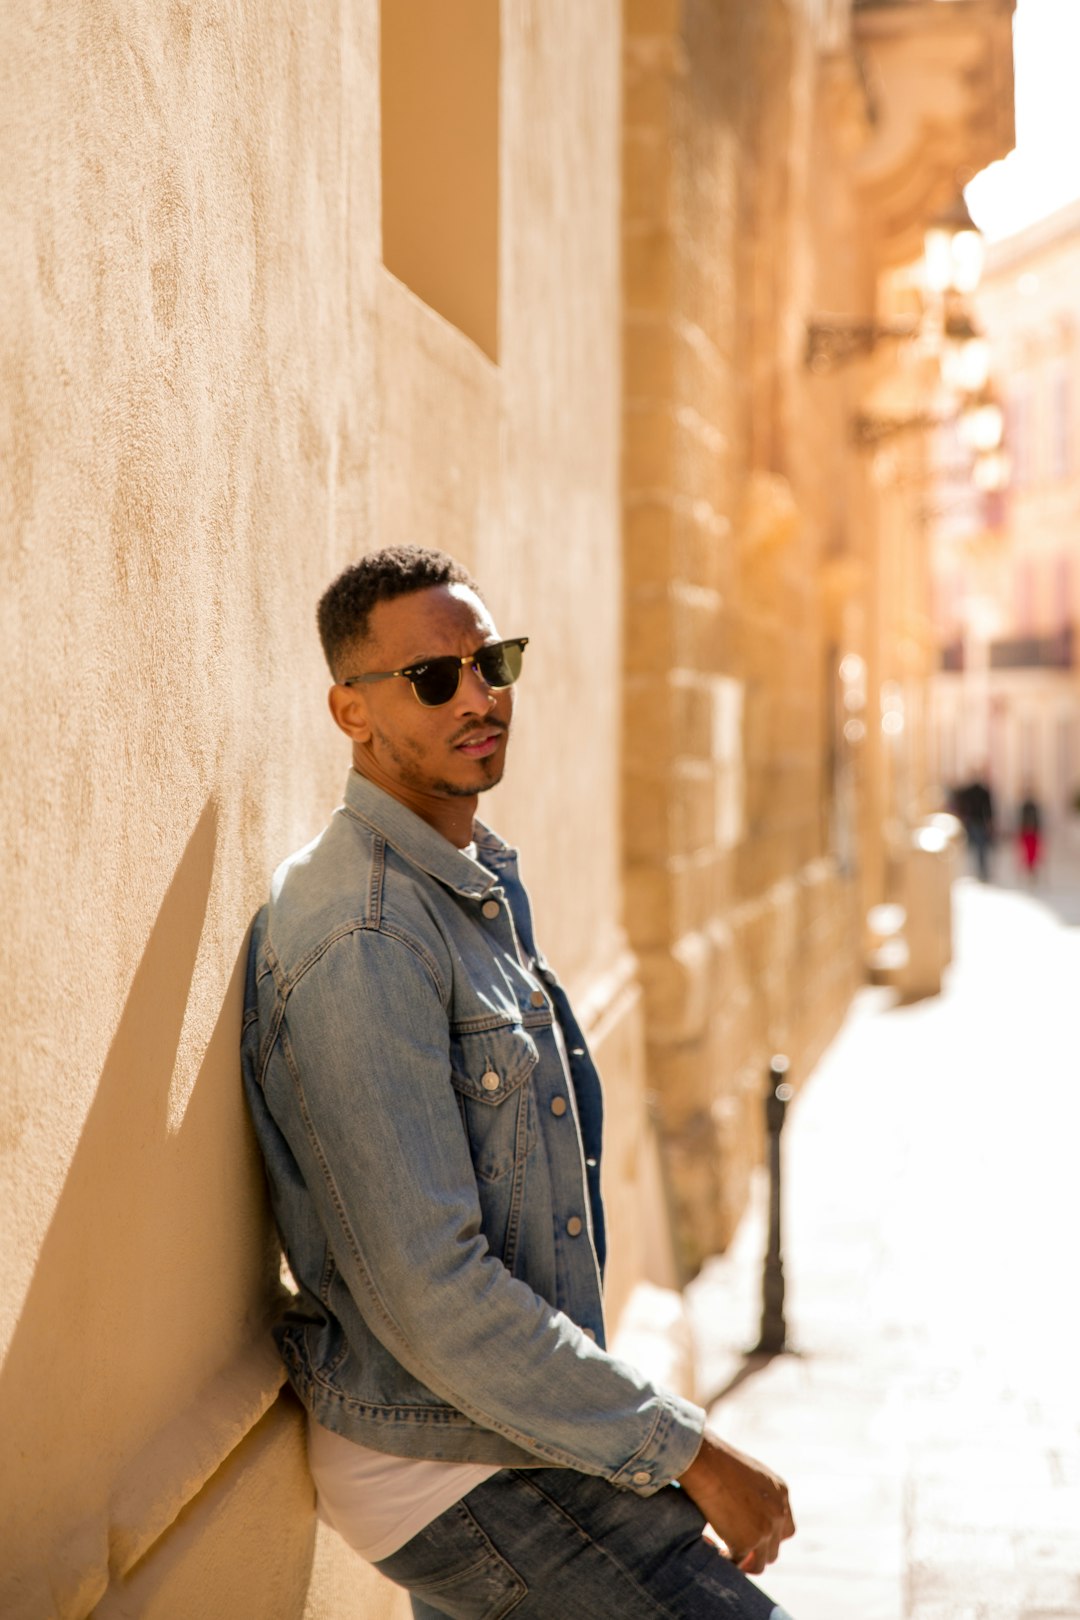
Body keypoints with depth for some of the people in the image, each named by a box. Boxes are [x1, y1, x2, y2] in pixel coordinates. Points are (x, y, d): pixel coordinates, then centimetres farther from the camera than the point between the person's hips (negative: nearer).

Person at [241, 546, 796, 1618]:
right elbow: (430, 1296, -27)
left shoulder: (482, 885, 9)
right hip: (450, 1474, -9)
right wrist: (687, 1453, -22)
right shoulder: (364, 943, -23)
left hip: (492, 1431, 9)